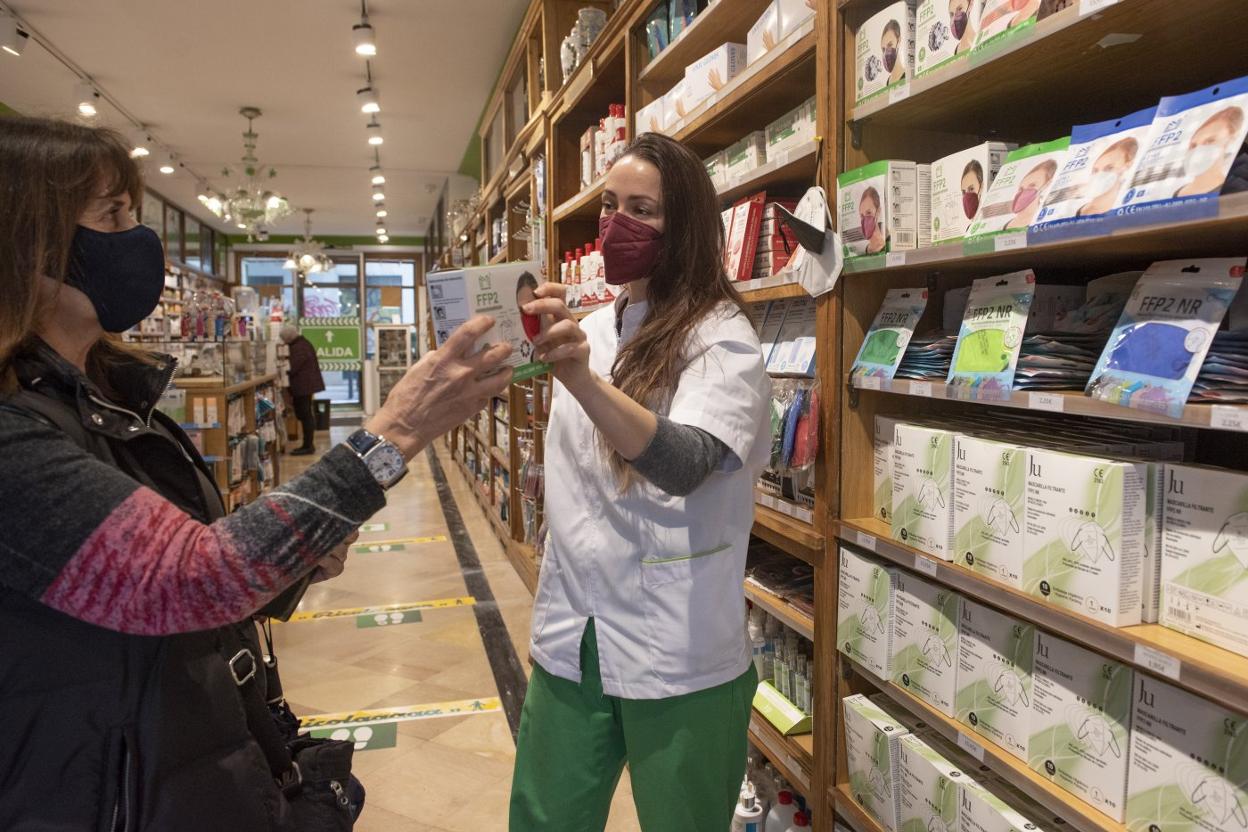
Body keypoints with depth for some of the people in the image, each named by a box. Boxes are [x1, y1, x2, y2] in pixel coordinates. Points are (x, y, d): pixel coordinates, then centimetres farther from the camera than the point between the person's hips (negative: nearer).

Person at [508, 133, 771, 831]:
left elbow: (685, 464, -30)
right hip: (571, 633, 6)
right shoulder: (593, 329, 8)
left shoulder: (722, 335, -11)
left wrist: (580, 377, -42)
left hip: (677, 650, -5)